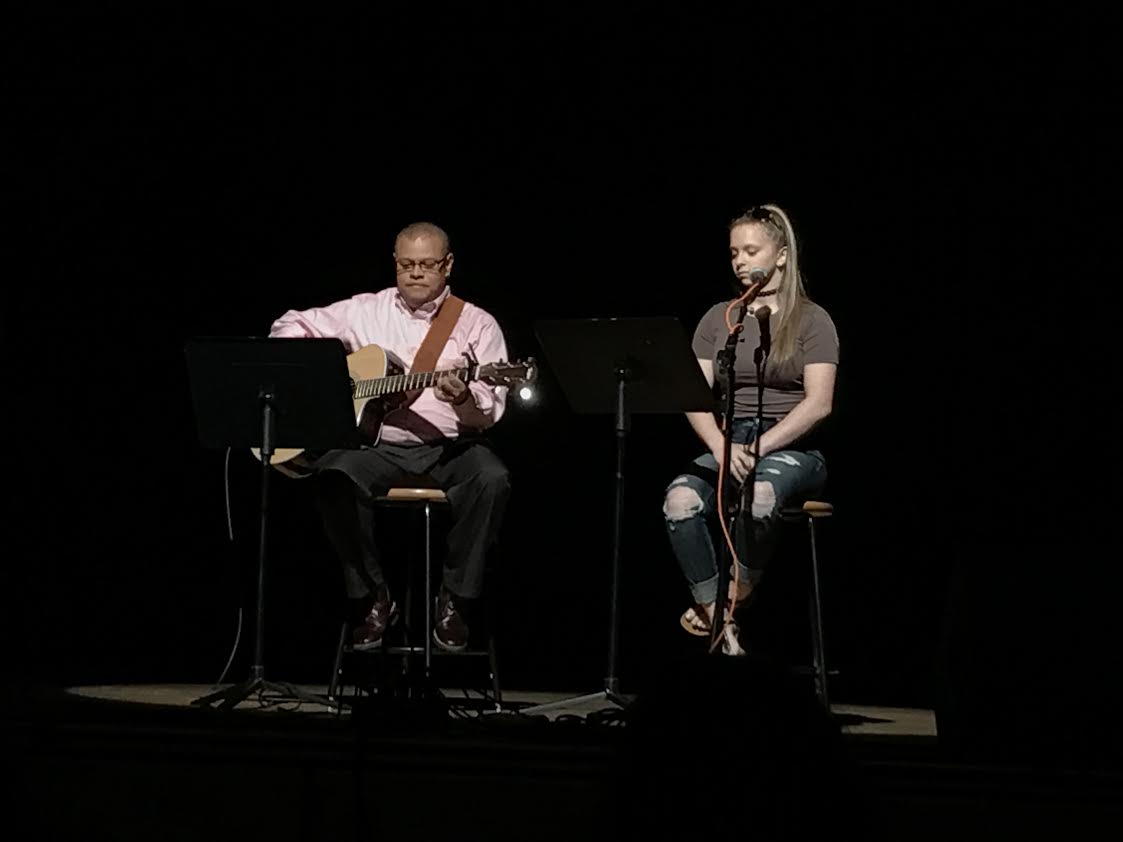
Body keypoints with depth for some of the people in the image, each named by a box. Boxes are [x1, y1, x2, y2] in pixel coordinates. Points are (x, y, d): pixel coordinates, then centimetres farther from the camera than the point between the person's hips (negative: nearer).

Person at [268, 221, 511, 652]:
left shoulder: (477, 325, 7)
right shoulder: (364, 312, 12)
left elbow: (486, 417, 0)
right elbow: (290, 326, 17)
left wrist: (463, 400, -24)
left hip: (449, 449, -1)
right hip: (377, 445, 1)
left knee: (491, 479, -34)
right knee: (335, 477, -33)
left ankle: (453, 599, -16)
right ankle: (372, 596, -13)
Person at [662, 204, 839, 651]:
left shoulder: (811, 320, 3)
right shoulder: (718, 318, 14)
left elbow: (818, 403, -8)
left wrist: (761, 446, -18)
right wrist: (721, 447, -14)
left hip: (792, 447, -3)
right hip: (726, 442, 3)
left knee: (758, 496, -40)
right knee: (680, 500, -30)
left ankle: (732, 603, -21)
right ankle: (720, 626, -21)